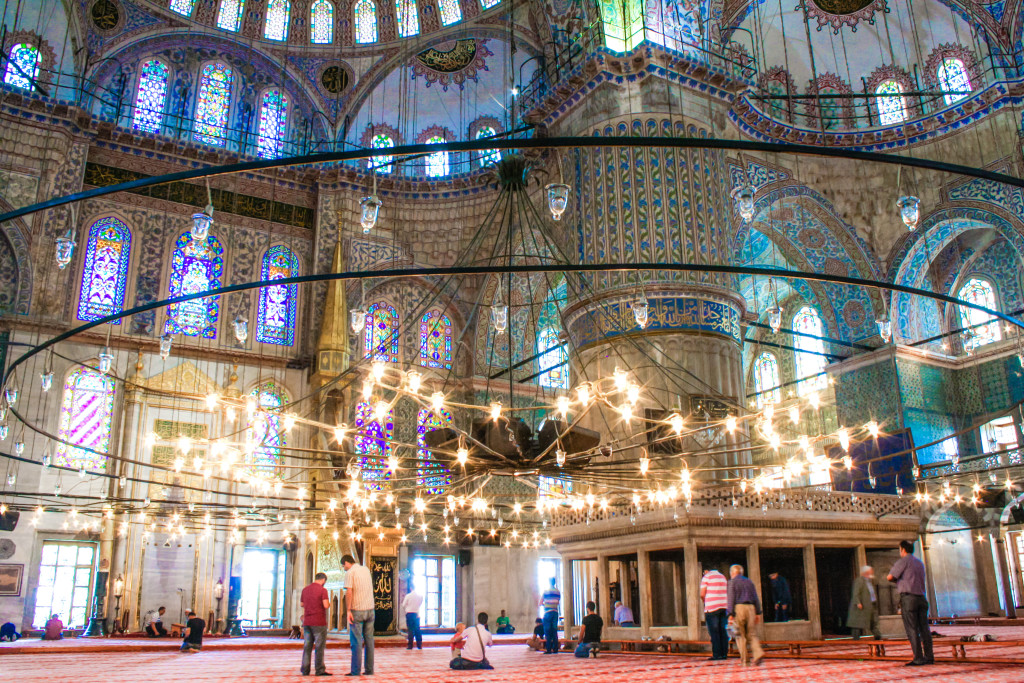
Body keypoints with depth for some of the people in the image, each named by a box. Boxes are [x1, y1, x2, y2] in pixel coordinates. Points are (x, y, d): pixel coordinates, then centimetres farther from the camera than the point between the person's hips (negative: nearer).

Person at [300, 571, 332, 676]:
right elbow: (326, 605, -18)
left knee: (307, 646, 11)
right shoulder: (323, 590, -10)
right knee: (320, 646, -1)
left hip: (307, 622, 6)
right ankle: (320, 670, -2)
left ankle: (305, 669, 10)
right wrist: (329, 603, 4)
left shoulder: (305, 589, 10)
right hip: (319, 622, -6)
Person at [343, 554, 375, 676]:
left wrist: (348, 610, -15)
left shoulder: (350, 572, -6)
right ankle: (369, 669, 9)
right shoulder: (366, 570, 13)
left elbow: (349, 592, -17)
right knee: (369, 640, 8)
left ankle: (355, 671, -1)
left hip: (357, 611, -6)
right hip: (370, 610, 6)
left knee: (356, 642, -1)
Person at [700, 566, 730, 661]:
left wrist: (705, 603, 11)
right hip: (724, 607, 5)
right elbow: (727, 593, 16)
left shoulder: (706, 577, -2)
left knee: (714, 632, -3)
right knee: (723, 631, 7)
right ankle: (724, 653, 5)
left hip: (711, 608, -5)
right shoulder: (723, 577, 16)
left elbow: (702, 594, -7)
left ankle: (717, 654, -5)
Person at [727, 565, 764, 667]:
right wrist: (758, 613, 14)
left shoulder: (732, 582, 2)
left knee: (740, 635, 3)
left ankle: (745, 659, 0)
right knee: (752, 634, 5)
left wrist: (730, 614, -10)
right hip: (751, 608, 4)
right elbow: (756, 598, 13)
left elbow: (731, 598, -7)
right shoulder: (749, 582, 17)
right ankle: (758, 653, -17)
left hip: (739, 608, -4)